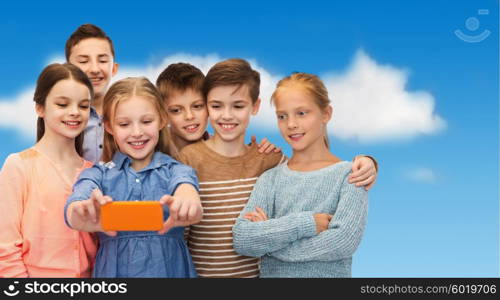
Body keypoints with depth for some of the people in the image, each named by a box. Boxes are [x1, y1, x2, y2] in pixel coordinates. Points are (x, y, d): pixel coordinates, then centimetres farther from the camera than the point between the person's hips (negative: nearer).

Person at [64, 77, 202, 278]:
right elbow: (75, 204, -20)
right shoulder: (97, 175, 0)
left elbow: (185, 185, -24)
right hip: (113, 269, 0)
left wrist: (187, 201, -48)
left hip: (169, 269, 0)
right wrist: (85, 216, -44)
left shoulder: (175, 170, -1)